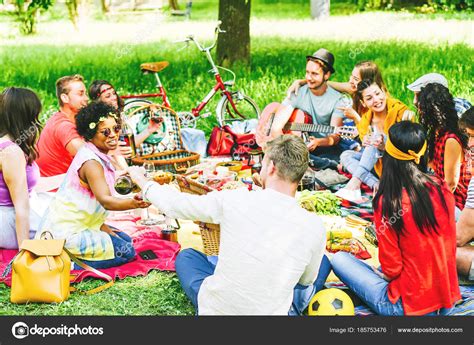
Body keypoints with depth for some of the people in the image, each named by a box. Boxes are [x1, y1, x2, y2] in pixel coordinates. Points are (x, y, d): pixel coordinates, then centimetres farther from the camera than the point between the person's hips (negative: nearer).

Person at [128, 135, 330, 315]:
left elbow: (174, 204, 0)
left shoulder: (234, 201, -16)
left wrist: (142, 181, 20)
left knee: (186, 256, 30)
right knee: (322, 261, 22)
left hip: (213, 309, 1)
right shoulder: (314, 227, -14)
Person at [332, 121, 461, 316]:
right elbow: (450, 245, 7)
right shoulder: (441, 188, -5)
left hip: (410, 307, -6)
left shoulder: (387, 202, -19)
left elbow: (391, 266, -14)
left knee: (339, 259, 9)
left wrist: (384, 273, 10)